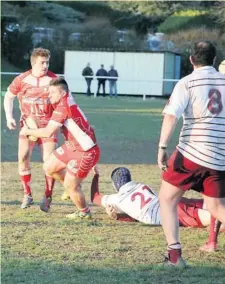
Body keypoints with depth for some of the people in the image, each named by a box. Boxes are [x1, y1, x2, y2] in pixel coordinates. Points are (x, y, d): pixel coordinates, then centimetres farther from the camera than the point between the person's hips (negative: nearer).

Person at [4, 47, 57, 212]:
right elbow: (8, 97, 9)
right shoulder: (22, 80, -5)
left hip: (48, 124, -1)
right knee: (23, 157, -12)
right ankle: (27, 195, 3)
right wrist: (9, 117, -2)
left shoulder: (53, 79, -6)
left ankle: (48, 197, 4)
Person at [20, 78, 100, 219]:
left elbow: (48, 132, -27)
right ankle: (74, 186, 30)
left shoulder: (63, 107, -26)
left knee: (70, 186, -1)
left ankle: (84, 212, 23)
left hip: (86, 152, -9)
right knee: (49, 167, 11)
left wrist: (28, 131, -11)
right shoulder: (67, 101, 1)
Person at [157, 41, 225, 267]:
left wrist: (162, 147, -15)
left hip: (192, 153, -4)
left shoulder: (187, 83, -3)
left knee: (166, 199, 12)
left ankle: (174, 253, 1)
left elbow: (171, 116, -14)